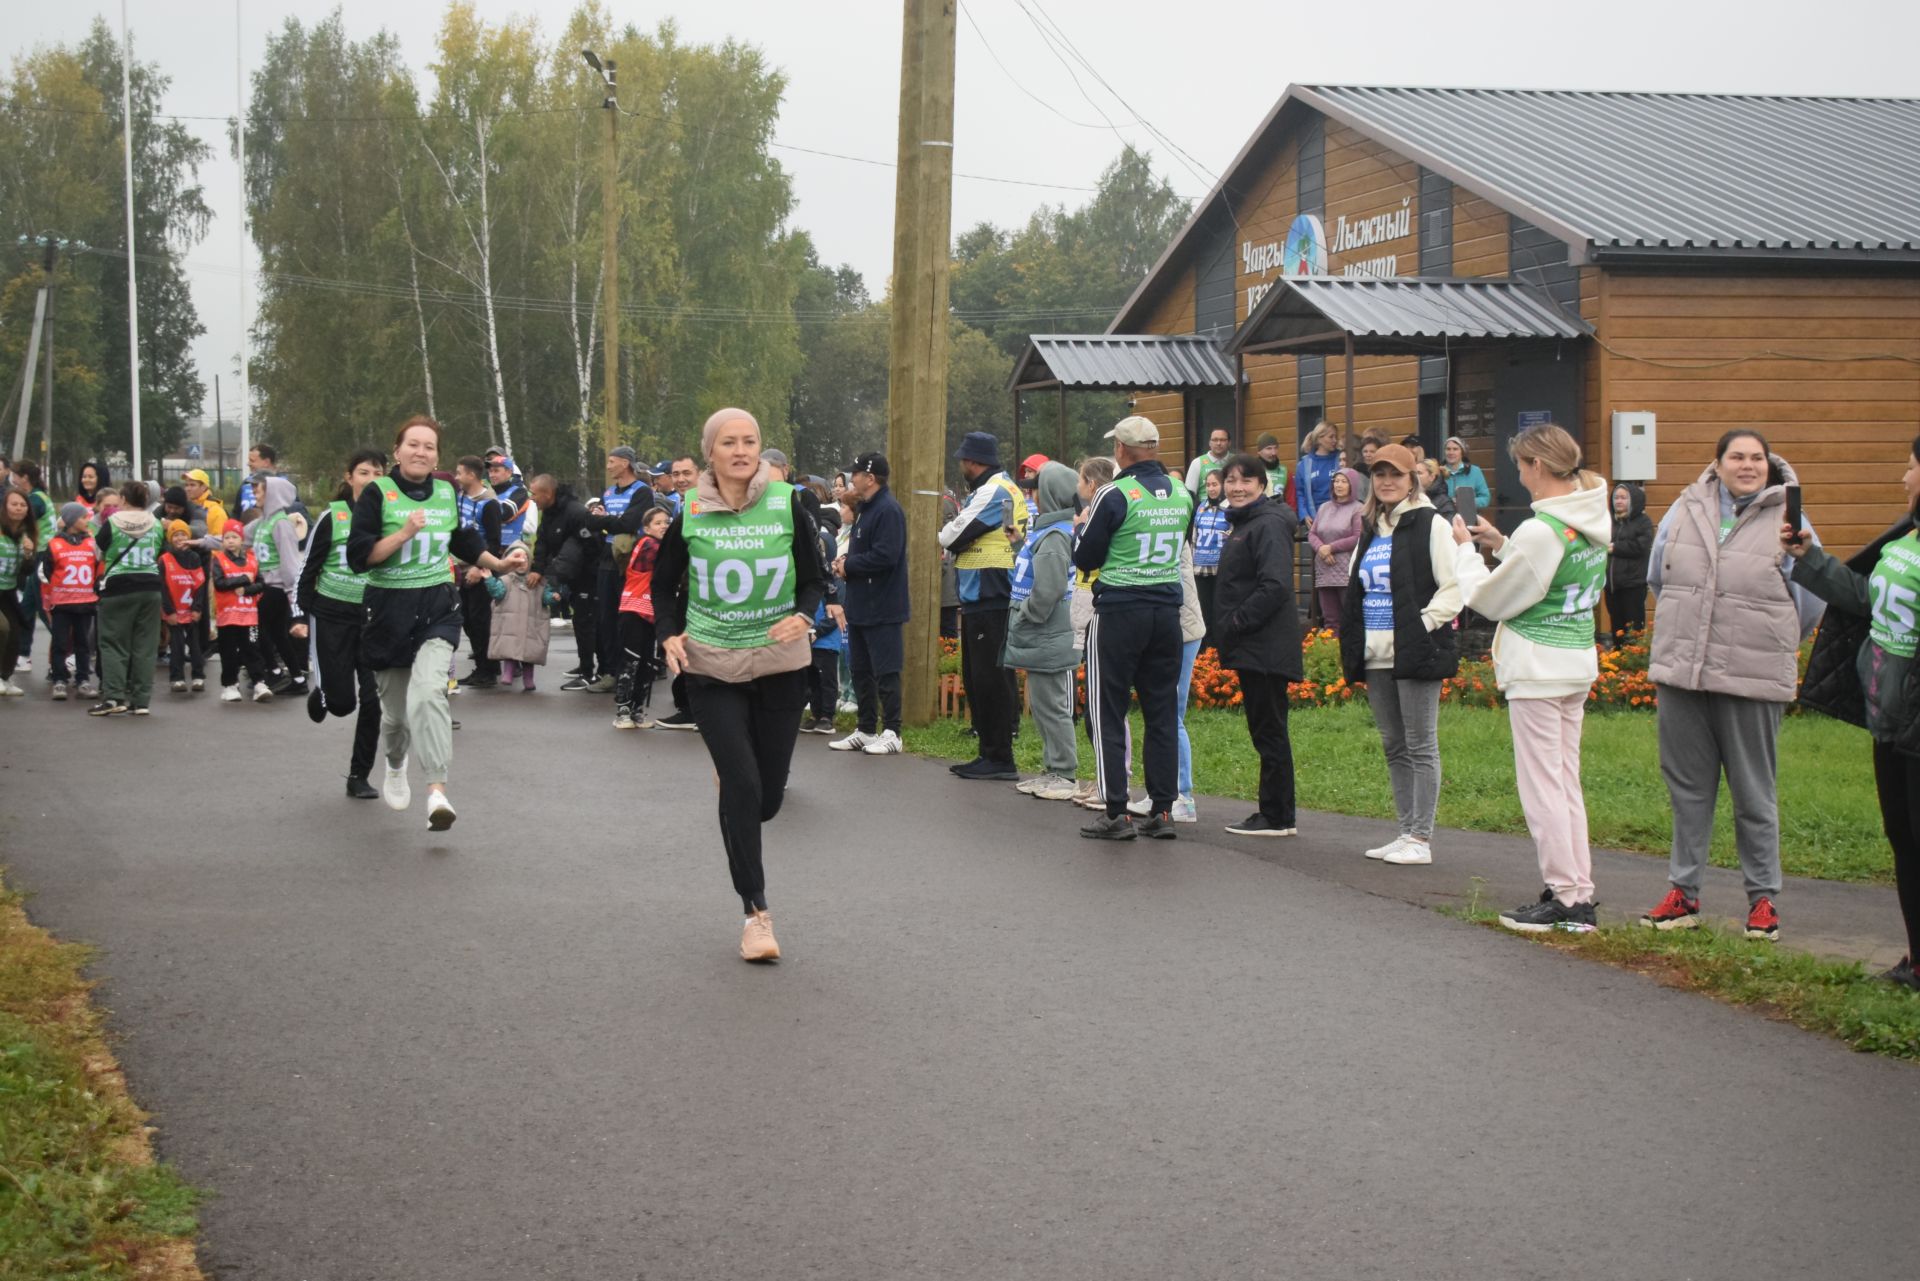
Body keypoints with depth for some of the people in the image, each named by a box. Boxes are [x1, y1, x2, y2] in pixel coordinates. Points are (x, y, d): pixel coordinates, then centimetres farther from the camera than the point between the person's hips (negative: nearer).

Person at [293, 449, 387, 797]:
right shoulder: (332, 517, -3)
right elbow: (308, 567, 2)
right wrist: (301, 614, -2)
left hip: (375, 616, 2)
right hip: (332, 615, -2)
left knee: (373, 699, -5)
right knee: (341, 701, -3)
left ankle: (359, 776, 9)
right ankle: (319, 694, 36)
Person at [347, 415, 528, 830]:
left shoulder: (447, 493, 7)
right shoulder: (377, 493, -6)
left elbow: (464, 541, 28)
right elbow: (358, 558, -13)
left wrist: (499, 563, 21)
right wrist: (405, 533, -20)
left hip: (438, 609, 1)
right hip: (389, 611, -1)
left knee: (428, 690, -24)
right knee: (395, 706, 11)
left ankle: (437, 789, -30)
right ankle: (396, 766, 46)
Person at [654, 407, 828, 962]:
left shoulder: (786, 505, -3)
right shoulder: (689, 513, -3)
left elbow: (815, 579, 5)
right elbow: (664, 584, 11)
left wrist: (805, 617, -16)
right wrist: (669, 634, -6)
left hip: (780, 663, 1)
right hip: (711, 667, -1)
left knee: (768, 796, 6)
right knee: (742, 784, -12)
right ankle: (756, 912, -3)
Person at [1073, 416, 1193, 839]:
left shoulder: (1115, 495, -13)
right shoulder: (1182, 493, 5)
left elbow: (1085, 558, -6)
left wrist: (1084, 526, 13)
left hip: (1119, 612, -5)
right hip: (1167, 609, 5)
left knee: (1108, 712, 2)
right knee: (1162, 712, 10)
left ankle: (1117, 814, -1)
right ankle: (1162, 810, 10)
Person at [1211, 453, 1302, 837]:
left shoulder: (1269, 525, -13)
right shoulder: (1242, 524, 18)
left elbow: (1275, 586, -23)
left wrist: (1235, 624, -19)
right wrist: (1229, 629, 12)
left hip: (1266, 647, -10)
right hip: (1249, 647, 10)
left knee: (1269, 730, -4)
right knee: (1264, 730, 13)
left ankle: (1277, 817, 1)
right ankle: (1275, 814, 18)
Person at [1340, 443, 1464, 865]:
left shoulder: (1430, 525, -6)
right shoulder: (1370, 529, 17)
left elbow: (1455, 587, -12)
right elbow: (1355, 589, 23)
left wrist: (1423, 627, -17)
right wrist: (1354, 645, 12)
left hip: (1416, 654, -8)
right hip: (1376, 656, 8)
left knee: (1420, 747, -4)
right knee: (1394, 747, 11)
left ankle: (1421, 839, -2)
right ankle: (1406, 832, 18)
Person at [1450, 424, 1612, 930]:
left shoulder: (1541, 530, -20)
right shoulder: (1593, 520, 6)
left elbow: (1493, 599, -10)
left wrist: (1467, 549, 4)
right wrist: (1501, 544, 13)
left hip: (1538, 666, -9)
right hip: (1579, 661, 9)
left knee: (1542, 784, -1)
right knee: (1567, 781, 13)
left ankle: (1565, 895, 1)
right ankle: (1580, 893, 15)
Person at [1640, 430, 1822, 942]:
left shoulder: (1788, 522, -5)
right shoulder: (1685, 511, 5)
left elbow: (1811, 600, 2)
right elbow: (1658, 578, 19)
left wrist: (1772, 646, 9)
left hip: (1752, 681, -3)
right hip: (1680, 671, 3)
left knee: (1755, 795, 5)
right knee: (1687, 788, 11)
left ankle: (1763, 899, 15)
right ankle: (1684, 891, 21)